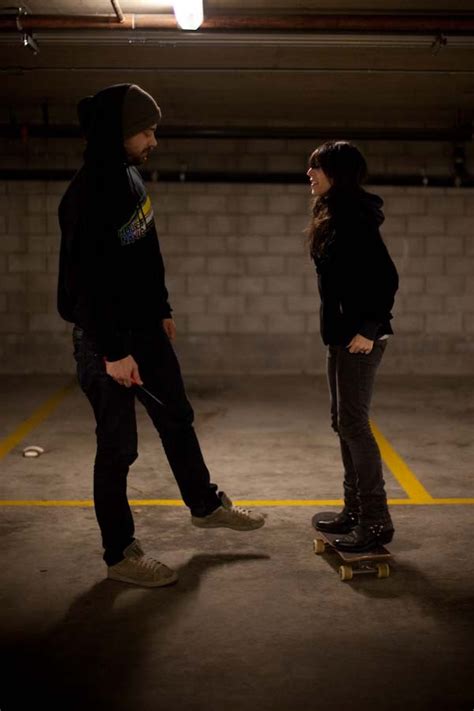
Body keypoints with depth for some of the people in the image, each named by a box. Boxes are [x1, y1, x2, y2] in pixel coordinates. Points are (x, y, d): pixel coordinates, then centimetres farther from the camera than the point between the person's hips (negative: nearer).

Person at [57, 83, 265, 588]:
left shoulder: (130, 177, 7)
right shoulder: (87, 195, -22)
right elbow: (87, 281, -24)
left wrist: (162, 310, 18)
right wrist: (113, 352, -23)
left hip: (145, 329, 9)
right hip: (106, 340, -9)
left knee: (177, 419, 21)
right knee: (118, 446, 1)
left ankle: (205, 504, 40)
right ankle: (120, 555, 15)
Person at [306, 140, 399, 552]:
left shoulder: (354, 217, -15)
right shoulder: (335, 217, 14)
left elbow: (387, 276, -21)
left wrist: (369, 329, -21)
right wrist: (338, 329, 16)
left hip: (360, 337, -10)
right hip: (342, 333, 10)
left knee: (353, 423, -6)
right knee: (342, 422, 14)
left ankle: (377, 520, 2)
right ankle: (355, 510, 24)